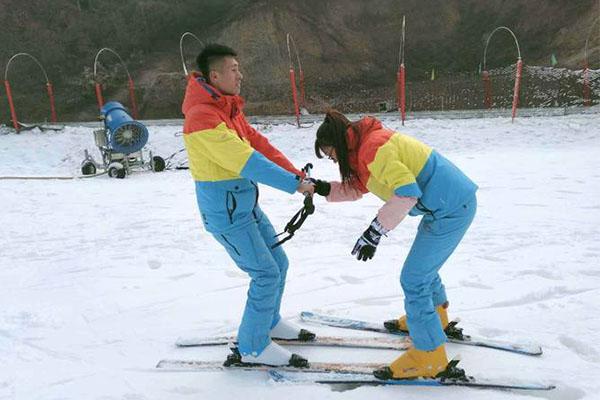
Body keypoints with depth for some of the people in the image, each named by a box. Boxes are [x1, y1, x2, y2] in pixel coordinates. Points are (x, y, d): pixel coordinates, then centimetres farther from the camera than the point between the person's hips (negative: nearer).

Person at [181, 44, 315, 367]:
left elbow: (257, 143, 5)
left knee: (278, 263, 16)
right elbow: (247, 162, -26)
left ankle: (269, 321, 38)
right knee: (267, 274, -5)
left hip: (245, 203, 9)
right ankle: (252, 347, 14)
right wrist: (294, 184, -22)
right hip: (225, 210, -9)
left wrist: (296, 175, -4)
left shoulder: (228, 108, 9)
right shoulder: (203, 117, -22)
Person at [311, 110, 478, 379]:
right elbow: (356, 188, 16)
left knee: (413, 281, -4)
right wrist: (324, 189, 4)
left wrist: (375, 231, -29)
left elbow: (407, 192, -29)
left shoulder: (373, 147, -21)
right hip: (453, 202, 11)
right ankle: (435, 314, 51)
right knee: (424, 265, 28)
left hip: (451, 210, -11)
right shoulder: (367, 144, 11)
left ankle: (429, 355, 9)